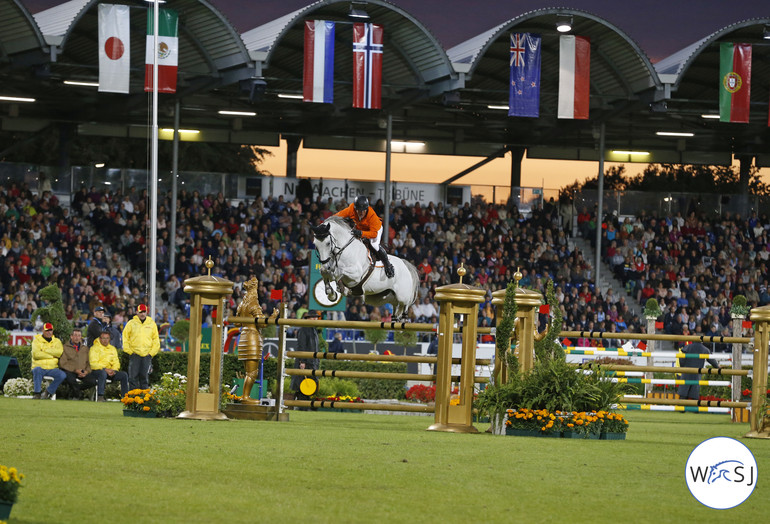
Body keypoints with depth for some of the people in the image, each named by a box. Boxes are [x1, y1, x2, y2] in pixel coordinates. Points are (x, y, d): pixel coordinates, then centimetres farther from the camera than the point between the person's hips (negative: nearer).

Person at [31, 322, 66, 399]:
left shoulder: (57, 341, 15)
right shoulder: (37, 340, 8)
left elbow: (59, 353, -7)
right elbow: (36, 354, -11)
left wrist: (44, 349, -9)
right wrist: (52, 355, -7)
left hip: (53, 368, 2)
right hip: (40, 366, -2)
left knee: (62, 375, -27)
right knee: (37, 370, -38)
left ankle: (48, 392, -11)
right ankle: (36, 393, -31)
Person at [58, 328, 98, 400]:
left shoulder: (85, 348, 22)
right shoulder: (65, 347, 8)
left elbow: (89, 362, 17)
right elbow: (62, 363, -2)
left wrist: (86, 371, -5)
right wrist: (75, 370, -13)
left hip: (83, 372, 3)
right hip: (70, 371, -3)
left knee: (93, 381, -26)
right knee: (70, 379, -39)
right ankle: (79, 394, -8)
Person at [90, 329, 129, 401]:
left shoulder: (112, 349, 18)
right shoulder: (94, 348, -1)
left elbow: (116, 362, 15)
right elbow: (94, 363, -11)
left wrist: (113, 370, -8)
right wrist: (105, 370, -20)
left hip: (110, 370, 6)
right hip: (97, 370, -6)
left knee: (124, 375, -15)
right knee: (103, 373, -40)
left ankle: (125, 396, -10)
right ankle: (100, 397, -43)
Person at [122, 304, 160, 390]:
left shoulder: (151, 324, 9)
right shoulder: (131, 323, 4)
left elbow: (156, 340, 12)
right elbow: (125, 337, 5)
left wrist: (152, 352, 2)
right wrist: (129, 351, -3)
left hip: (147, 354, 1)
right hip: (134, 354, -1)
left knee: (145, 376, 1)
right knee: (133, 376, -5)